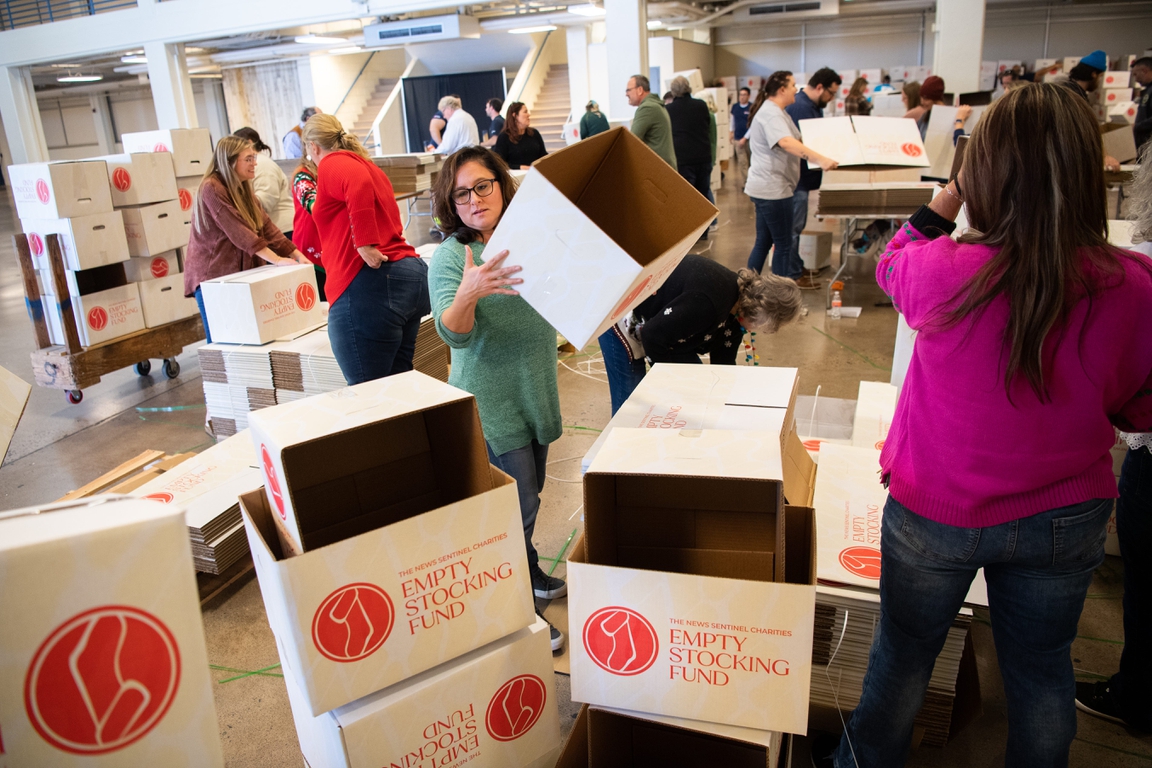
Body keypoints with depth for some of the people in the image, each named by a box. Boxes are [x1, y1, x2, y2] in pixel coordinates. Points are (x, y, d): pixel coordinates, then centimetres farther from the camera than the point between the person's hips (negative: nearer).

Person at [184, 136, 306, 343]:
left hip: (239, 275, 7)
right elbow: (238, 233, -23)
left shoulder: (243, 189, 10)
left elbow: (267, 227, 4)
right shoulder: (211, 188, -15)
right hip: (212, 277, -7)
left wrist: (297, 255, -7)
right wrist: (277, 260, -27)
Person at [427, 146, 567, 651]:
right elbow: (453, 334, -26)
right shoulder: (450, 257, -14)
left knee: (529, 491, 21)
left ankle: (528, 573, 43)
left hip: (536, 392, 6)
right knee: (517, 504, -2)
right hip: (491, 399, -6)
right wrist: (467, 294, -47)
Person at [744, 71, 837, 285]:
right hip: (772, 189, -11)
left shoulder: (774, 111, 17)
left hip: (767, 188, 11)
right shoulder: (771, 114, -17)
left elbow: (791, 141, 31)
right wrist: (820, 159, -46)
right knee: (783, 245, -2)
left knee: (764, 242, 14)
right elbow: (786, 142, -35)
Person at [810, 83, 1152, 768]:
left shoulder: (945, 272, -25)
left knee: (905, 653, 21)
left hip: (935, 512, -1)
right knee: (1042, 667, 24)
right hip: (1065, 519, 2)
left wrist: (947, 198, 7)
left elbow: (891, 265, 1)